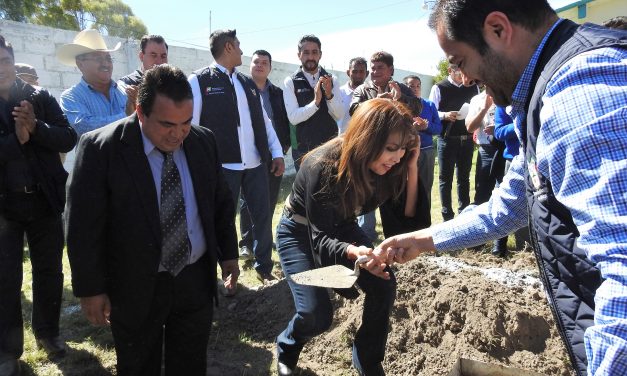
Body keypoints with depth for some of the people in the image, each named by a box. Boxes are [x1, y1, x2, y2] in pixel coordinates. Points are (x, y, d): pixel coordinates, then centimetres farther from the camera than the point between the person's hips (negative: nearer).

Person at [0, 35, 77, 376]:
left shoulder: (40, 97, 1)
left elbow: (68, 139, -6)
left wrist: (35, 126, -21)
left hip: (44, 199, 2)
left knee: (50, 271, 14)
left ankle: (47, 332, 34)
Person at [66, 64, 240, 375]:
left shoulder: (203, 141, -3)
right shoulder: (100, 148, -15)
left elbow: (221, 203, 8)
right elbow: (84, 226, -11)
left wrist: (228, 253, 8)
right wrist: (91, 289, -8)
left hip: (196, 280, 3)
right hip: (135, 288, -3)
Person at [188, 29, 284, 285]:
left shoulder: (248, 83, 16)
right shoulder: (199, 81, -1)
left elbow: (264, 120, 17)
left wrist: (277, 153, 9)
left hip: (256, 164, 5)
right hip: (223, 165, -5)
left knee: (263, 218, 9)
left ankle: (264, 268, 27)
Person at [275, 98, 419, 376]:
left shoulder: (386, 166, -18)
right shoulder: (324, 167, -35)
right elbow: (320, 239, -34)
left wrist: (412, 169, -29)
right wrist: (353, 252, -55)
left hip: (340, 227, 5)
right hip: (300, 233, -5)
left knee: (383, 285, -12)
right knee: (317, 314, -16)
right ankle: (286, 349, 20)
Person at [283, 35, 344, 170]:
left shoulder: (332, 80, 3)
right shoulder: (290, 82, -4)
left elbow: (339, 115, -4)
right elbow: (293, 117, -14)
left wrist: (329, 94, -21)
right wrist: (316, 101, -26)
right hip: (303, 149, -2)